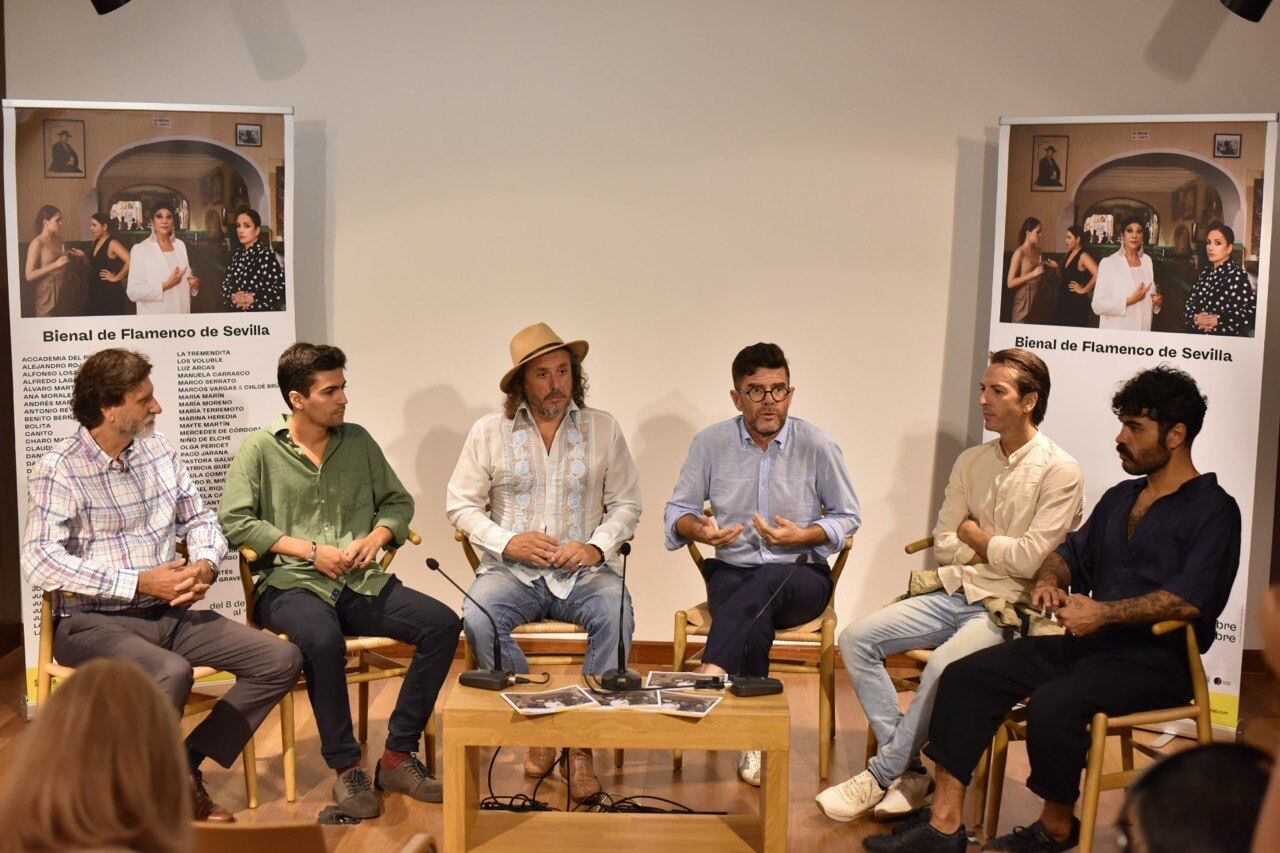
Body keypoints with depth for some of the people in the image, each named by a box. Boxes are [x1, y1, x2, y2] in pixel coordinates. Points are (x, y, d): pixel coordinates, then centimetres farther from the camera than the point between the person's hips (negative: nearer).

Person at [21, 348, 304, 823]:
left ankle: (186, 763, 0)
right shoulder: (59, 471, -8)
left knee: (281, 660, -9)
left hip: (169, 614, 7)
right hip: (94, 622, -7)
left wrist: (204, 565, -4)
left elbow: (200, 520, 21)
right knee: (172, 673, -37)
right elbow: (40, 561, -20)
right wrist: (140, 583, -21)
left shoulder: (159, 452, 13)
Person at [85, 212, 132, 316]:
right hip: (95, 292, 8)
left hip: (110, 293, -8)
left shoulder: (112, 243, -15)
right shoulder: (96, 242, 12)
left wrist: (116, 278, -19)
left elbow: (129, 261, -29)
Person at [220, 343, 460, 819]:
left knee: (442, 624, -20)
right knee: (323, 639, -39)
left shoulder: (358, 441, 17)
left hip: (361, 583, 5)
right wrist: (310, 550, -11)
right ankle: (346, 767, -20)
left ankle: (397, 757, -13)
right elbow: (234, 521, -5)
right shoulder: (260, 449, 4)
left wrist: (375, 538, -1)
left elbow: (398, 502, 22)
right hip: (289, 584, -4)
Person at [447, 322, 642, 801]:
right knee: (478, 619, -32)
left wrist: (597, 547, -10)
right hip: (511, 570, 0)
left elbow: (626, 504, 9)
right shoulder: (489, 432, 5)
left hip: (582, 570, 0)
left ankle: (582, 744, -20)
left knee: (616, 617, -32)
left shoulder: (602, 429, 8)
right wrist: (507, 542, -10)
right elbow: (460, 505, 6)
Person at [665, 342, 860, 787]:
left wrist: (802, 536, -11)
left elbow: (849, 516, 8)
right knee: (754, 623, -35)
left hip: (801, 576, -1)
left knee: (766, 584, -39)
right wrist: (698, 529, -13)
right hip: (732, 572, 1)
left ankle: (709, 677, -49)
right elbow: (677, 509, 11)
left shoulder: (818, 446, -2)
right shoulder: (711, 443, 3)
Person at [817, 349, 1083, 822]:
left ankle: (880, 777, -15)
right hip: (953, 593, 7)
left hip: (1007, 606, -7)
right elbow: (943, 545, 12)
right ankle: (909, 772, -10)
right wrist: (999, 550, -2)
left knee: (944, 667, -34)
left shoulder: (1060, 472, -7)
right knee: (855, 640, -11)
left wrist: (973, 534, -1)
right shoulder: (971, 462, 14)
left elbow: (1032, 558, -15)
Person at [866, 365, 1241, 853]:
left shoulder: (1214, 510, -4)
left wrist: (1102, 613, -20)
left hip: (1157, 658, -8)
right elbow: (1073, 550, 31)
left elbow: (1190, 600, -18)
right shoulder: (1120, 498, 22)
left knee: (1051, 704, -34)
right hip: (1089, 645, 8)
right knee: (964, 677, -10)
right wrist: (1049, 579, 7)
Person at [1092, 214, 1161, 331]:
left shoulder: (1147, 260, 8)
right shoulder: (1108, 263, -10)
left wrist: (1156, 302, -1)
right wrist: (1130, 301, -24)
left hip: (1143, 330, 5)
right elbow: (1097, 306, -17)